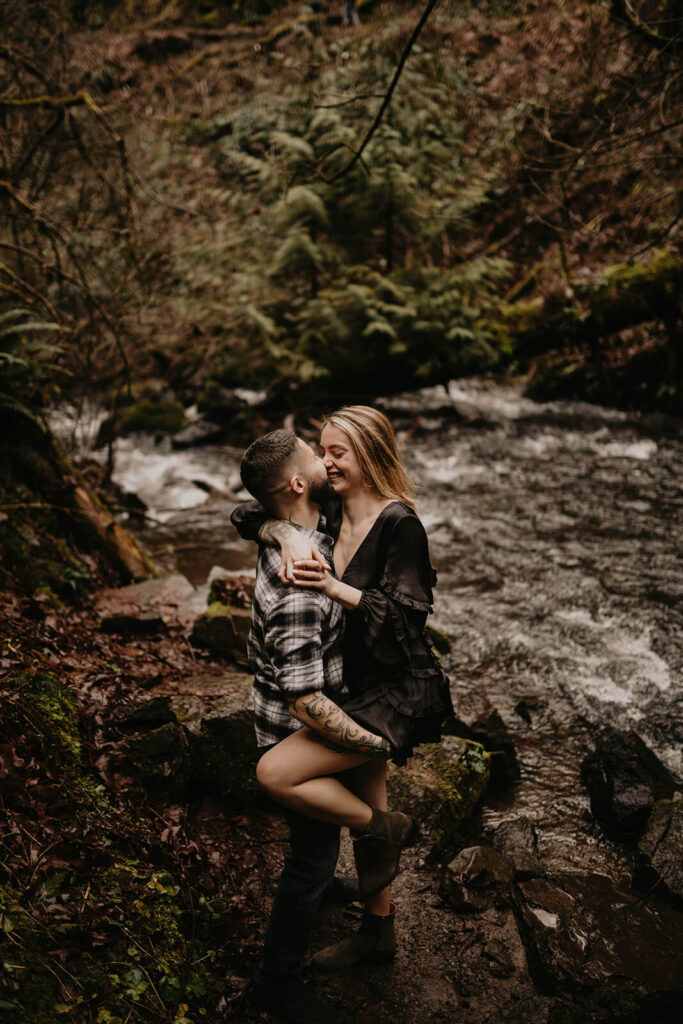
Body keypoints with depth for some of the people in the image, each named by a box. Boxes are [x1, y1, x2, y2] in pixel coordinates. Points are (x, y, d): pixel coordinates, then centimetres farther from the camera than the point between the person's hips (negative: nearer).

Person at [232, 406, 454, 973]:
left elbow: (405, 614, -24)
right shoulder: (330, 511, 2)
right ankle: (378, 930, 43)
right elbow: (248, 513, 3)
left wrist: (333, 587, -28)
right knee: (365, 805, 21)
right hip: (360, 687, 8)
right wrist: (288, 535, -17)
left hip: (398, 692, -8)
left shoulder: (400, 524, -20)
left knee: (276, 773, -18)